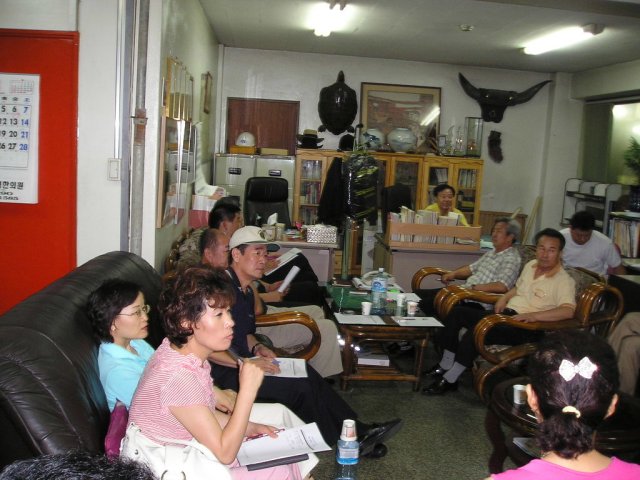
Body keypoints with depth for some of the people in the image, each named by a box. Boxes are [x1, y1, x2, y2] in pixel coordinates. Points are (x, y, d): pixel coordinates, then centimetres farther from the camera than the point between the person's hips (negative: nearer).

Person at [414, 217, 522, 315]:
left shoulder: (511, 258, -10)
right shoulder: (492, 253, 20)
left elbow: (502, 287, -24)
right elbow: (472, 268, 25)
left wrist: (473, 287, -22)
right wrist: (453, 274, 6)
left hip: (476, 302, -10)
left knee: (425, 304, -23)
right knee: (418, 294, 1)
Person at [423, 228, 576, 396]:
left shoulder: (564, 280, -10)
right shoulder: (530, 265, 14)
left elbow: (568, 311, -26)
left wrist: (535, 315, -35)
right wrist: (505, 297, 10)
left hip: (526, 328, -9)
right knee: (457, 312, -3)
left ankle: (449, 380, -18)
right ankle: (445, 366, 0)